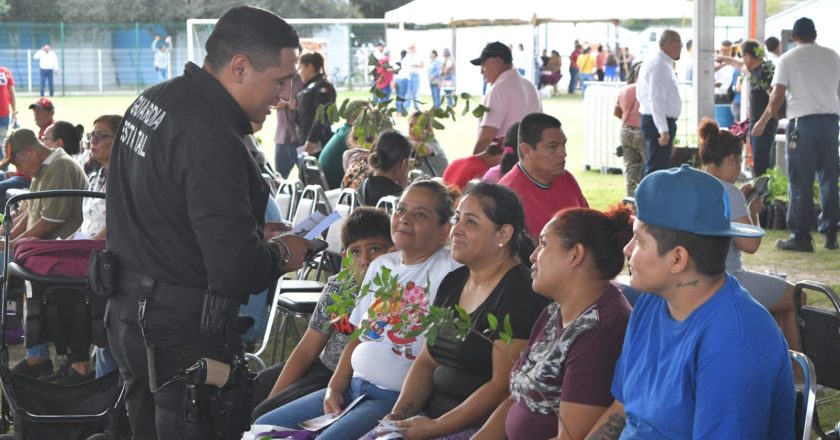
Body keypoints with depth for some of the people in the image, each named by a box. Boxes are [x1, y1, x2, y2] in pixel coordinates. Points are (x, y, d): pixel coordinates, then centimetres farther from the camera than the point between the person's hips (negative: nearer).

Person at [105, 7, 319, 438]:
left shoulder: (152, 99, 6)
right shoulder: (212, 138, -25)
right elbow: (237, 269, -27)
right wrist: (282, 254, -6)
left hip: (127, 311, 10)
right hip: (183, 333, -10)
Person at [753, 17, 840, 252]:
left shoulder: (788, 59, -2)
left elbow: (778, 96, -6)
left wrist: (763, 122, 4)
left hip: (802, 122, -4)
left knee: (800, 182, -1)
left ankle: (801, 237, -1)